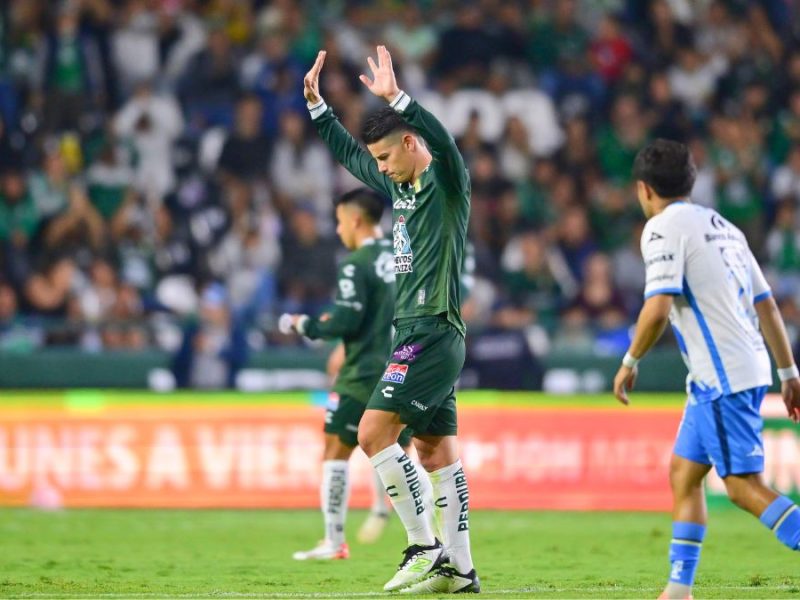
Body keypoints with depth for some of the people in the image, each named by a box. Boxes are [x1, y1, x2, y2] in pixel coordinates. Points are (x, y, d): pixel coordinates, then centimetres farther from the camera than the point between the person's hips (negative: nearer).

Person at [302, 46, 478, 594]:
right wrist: (316, 104, 23)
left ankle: (425, 547, -12)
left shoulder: (447, 182, -9)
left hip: (433, 333, -9)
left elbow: (444, 143, -31)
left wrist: (396, 99, -39)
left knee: (374, 432, -14)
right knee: (436, 449, 7)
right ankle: (458, 568, 7)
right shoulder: (401, 187, 15)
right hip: (416, 334, 9)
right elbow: (349, 154, 29)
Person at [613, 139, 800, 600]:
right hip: (750, 369, 9)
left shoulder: (665, 227, -7)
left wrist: (630, 363, -5)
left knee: (745, 486, -12)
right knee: (684, 471, 15)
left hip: (723, 376, -9)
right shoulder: (722, 226, 19)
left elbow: (658, 309, -19)